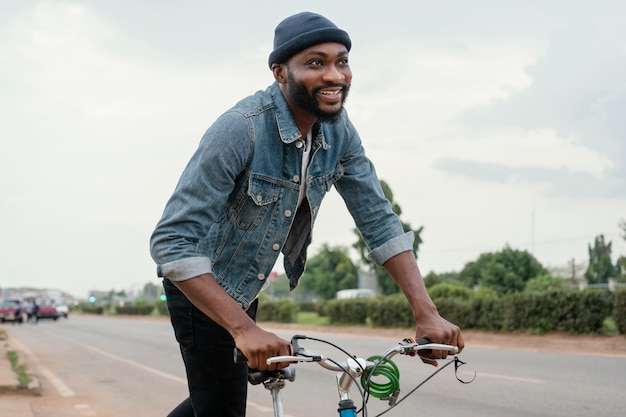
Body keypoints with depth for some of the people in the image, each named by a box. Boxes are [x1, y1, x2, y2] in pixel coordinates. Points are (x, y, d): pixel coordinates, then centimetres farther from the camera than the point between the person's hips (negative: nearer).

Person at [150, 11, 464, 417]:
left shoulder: (338, 131, -10)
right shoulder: (240, 129, -31)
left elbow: (379, 219, -7)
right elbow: (171, 241, -34)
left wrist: (426, 313, -18)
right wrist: (244, 329, -42)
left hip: (246, 289, 7)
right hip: (202, 287, -7)